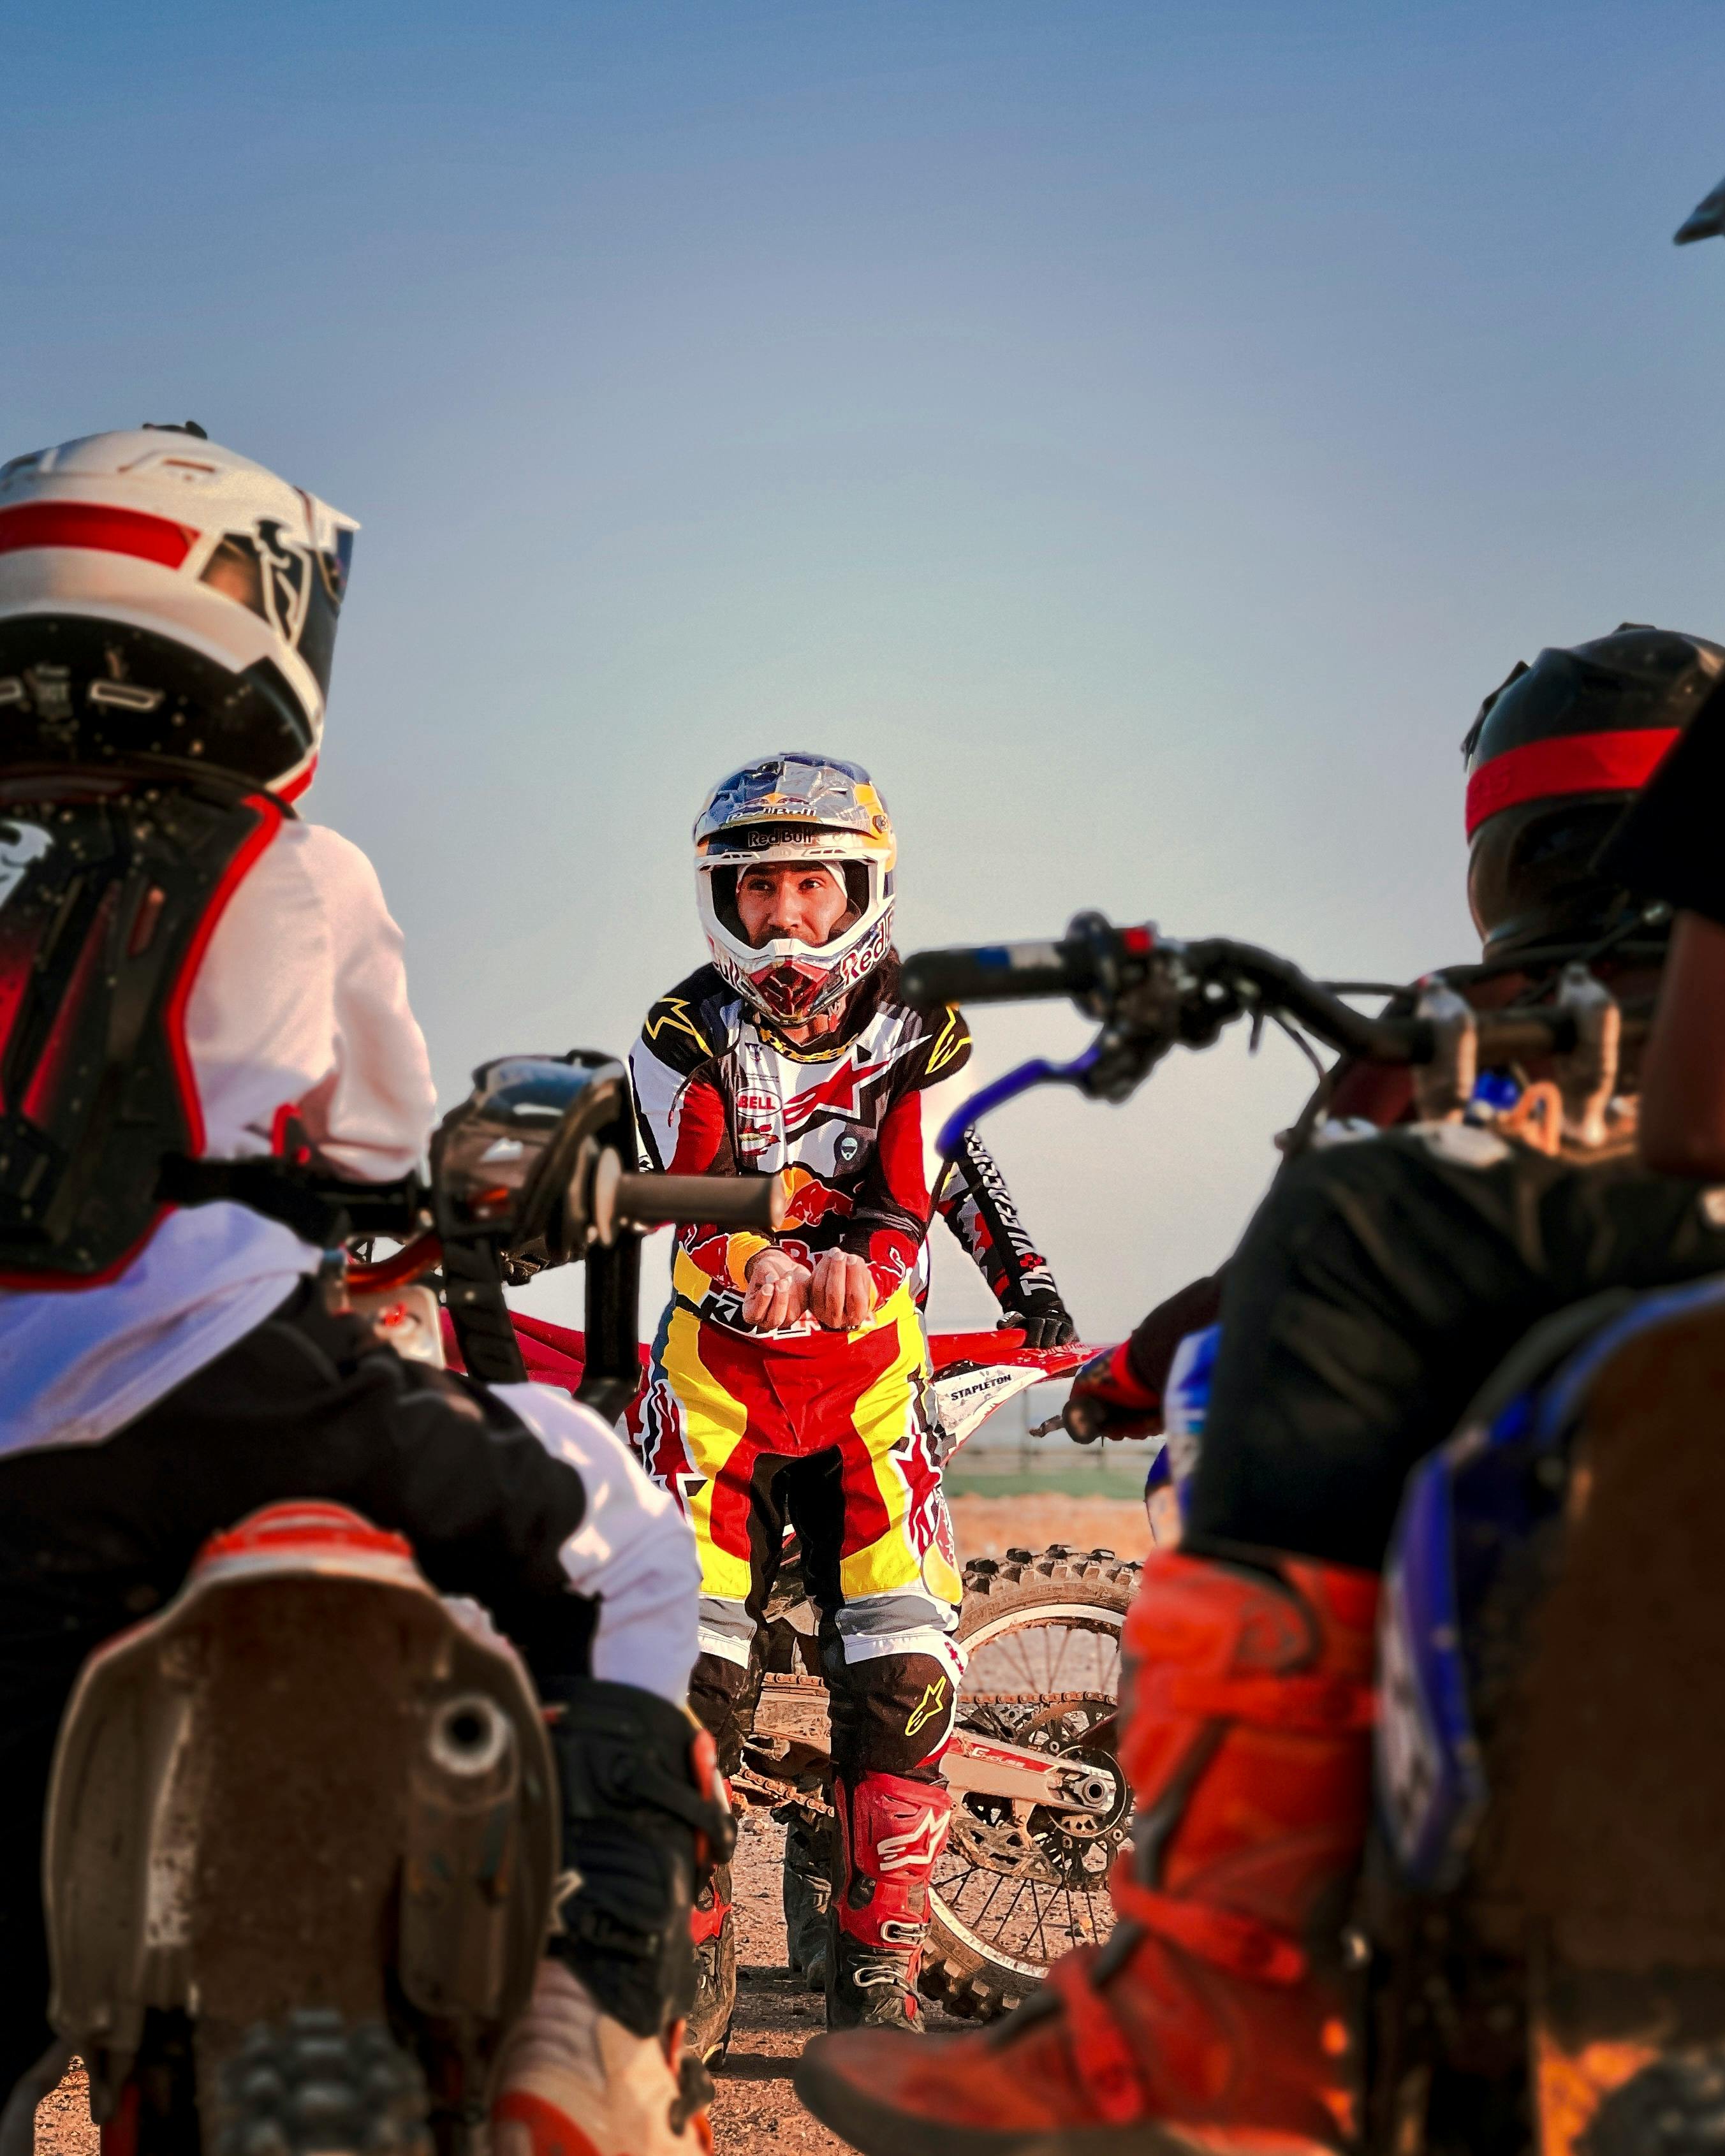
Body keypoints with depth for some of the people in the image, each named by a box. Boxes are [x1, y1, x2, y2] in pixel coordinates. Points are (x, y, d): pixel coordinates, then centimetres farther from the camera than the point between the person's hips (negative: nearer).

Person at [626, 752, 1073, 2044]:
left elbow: (923, 1186, -11)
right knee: (686, 1662, -9)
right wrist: (753, 1258, -39)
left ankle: (878, 1969, 2)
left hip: (868, 1367, 0)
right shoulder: (688, 1032, -3)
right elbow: (695, 1187, -17)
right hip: (718, 1363, 0)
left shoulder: (916, 1032, -2)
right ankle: (687, 1958, 3)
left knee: (900, 1669, -9)